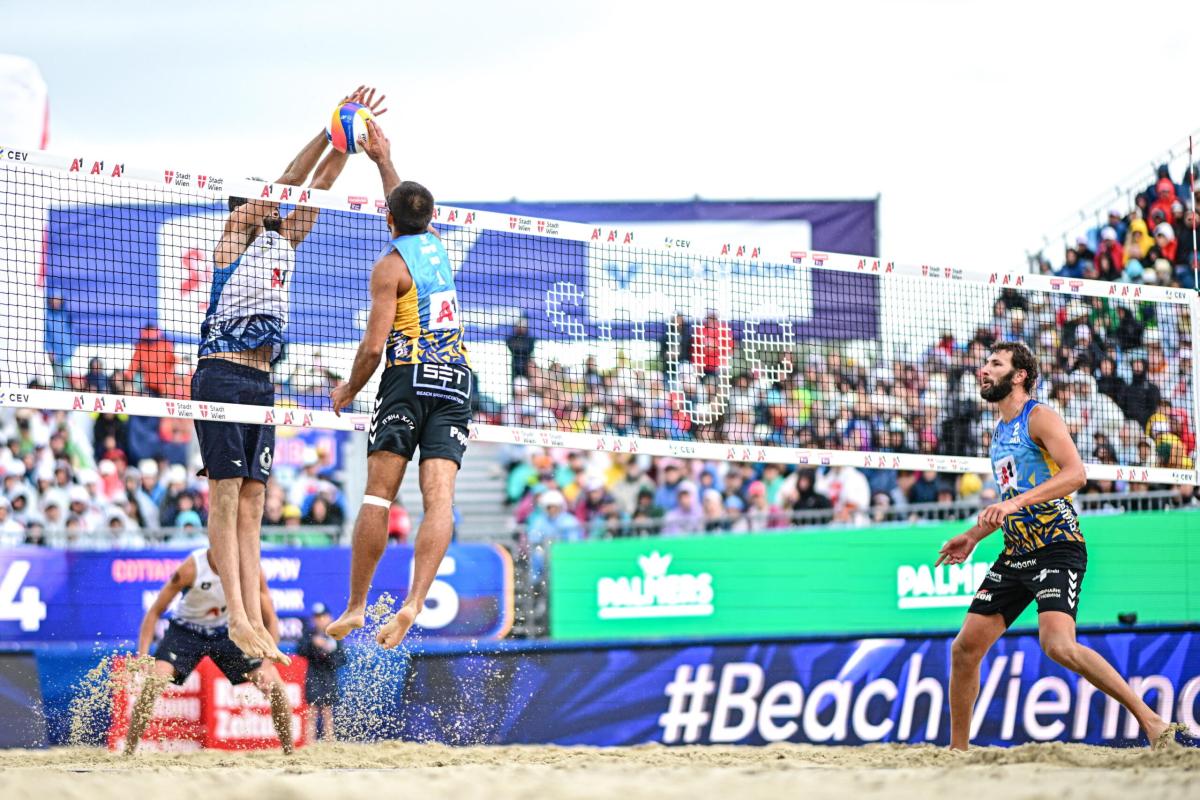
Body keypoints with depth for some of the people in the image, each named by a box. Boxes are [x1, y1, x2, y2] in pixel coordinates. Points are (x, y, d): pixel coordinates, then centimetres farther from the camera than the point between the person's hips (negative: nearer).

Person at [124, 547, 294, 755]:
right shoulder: (192, 567, -28)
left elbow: (270, 620, -12)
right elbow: (155, 611, -21)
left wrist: (268, 665, -23)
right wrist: (142, 656, -31)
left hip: (226, 632, 3)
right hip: (186, 630, -3)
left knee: (274, 685, -7)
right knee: (153, 680, -25)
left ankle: (289, 751, 11)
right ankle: (129, 751, -15)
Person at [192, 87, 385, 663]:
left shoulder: (284, 241, 20)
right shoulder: (236, 232, 1)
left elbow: (317, 185, 17)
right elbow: (289, 179, -7)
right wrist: (331, 127, -7)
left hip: (261, 383, 8)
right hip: (222, 374, -8)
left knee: (251, 502, 2)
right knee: (226, 496, -10)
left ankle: (254, 620, -3)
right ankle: (237, 619, -16)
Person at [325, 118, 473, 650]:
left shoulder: (391, 266, -3)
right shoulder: (435, 245, 15)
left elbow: (374, 345, -9)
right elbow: (413, 213, 41)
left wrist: (348, 390, 7)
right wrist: (383, 161, 48)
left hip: (410, 377, -5)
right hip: (457, 377, 5)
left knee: (378, 495, -3)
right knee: (439, 497, -8)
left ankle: (356, 606, -5)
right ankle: (414, 602, -23)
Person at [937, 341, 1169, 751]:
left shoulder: (1039, 417, -7)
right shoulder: (1000, 432, 20)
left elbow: (1076, 473, -22)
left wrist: (1016, 502, -30)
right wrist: (973, 536, 26)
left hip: (1057, 548, -9)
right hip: (1016, 555, 9)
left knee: (1058, 645, -27)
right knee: (965, 647, 4)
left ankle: (1149, 718, -23)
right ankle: (957, 751, 15)